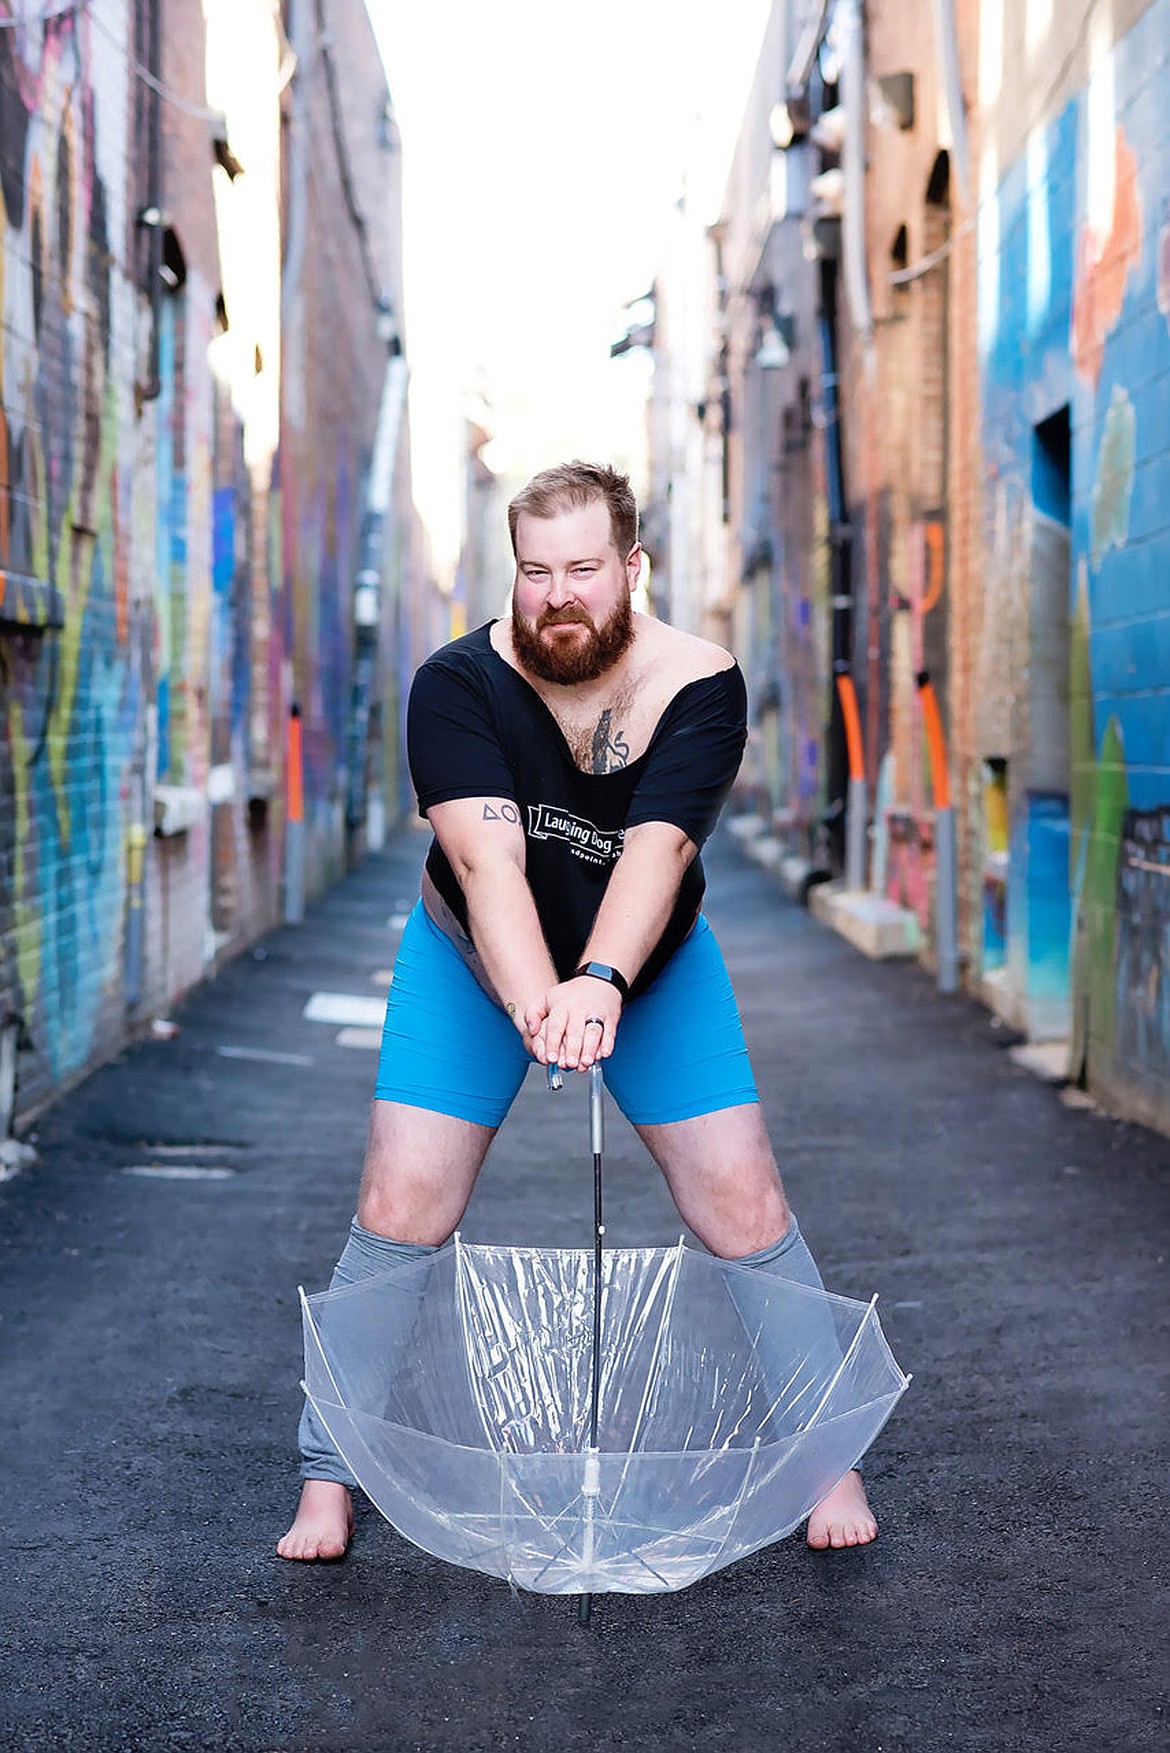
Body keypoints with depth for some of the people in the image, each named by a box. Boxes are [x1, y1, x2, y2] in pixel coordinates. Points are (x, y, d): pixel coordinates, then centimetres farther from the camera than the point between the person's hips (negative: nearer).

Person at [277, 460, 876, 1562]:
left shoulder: (697, 686, -22)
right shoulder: (458, 684, -24)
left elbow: (655, 850, -36)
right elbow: (485, 858, -36)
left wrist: (599, 983, -54)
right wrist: (533, 1001, -54)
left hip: (652, 966, 1)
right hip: (474, 964, 0)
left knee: (743, 1205, -5)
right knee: (398, 1211, -8)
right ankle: (328, 1478, 6)